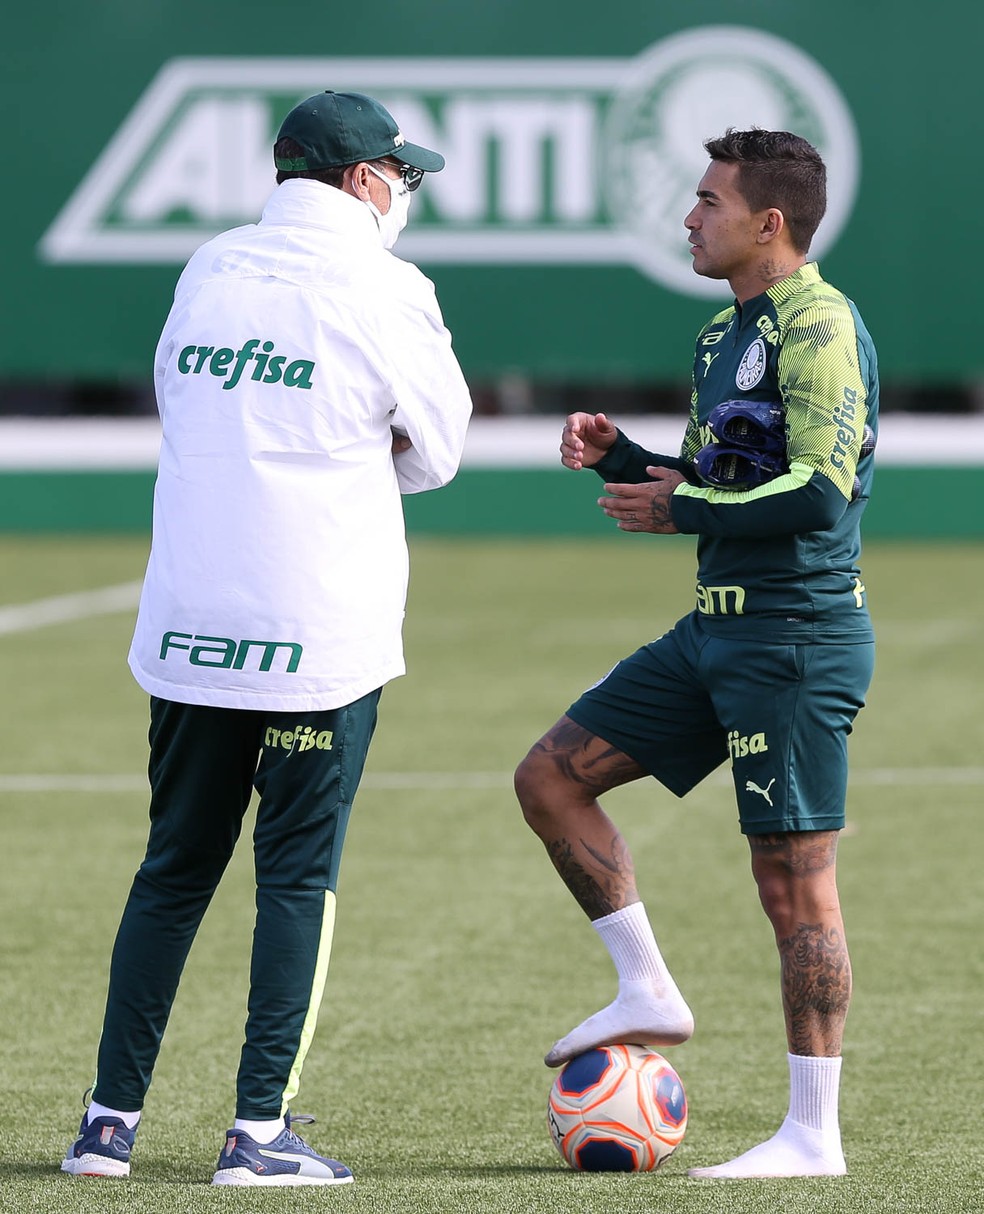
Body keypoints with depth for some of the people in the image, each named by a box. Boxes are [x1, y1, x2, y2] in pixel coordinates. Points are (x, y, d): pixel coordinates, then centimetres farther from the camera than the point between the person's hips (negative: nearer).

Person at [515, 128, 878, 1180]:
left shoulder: (818, 326, -14)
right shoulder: (729, 333, 16)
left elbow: (821, 492, -23)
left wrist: (683, 510, -14)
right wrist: (616, 456, 7)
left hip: (798, 636, -10)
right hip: (719, 628, 10)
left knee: (792, 878, -6)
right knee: (551, 776, 8)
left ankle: (813, 1135, 0)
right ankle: (648, 995, 15)